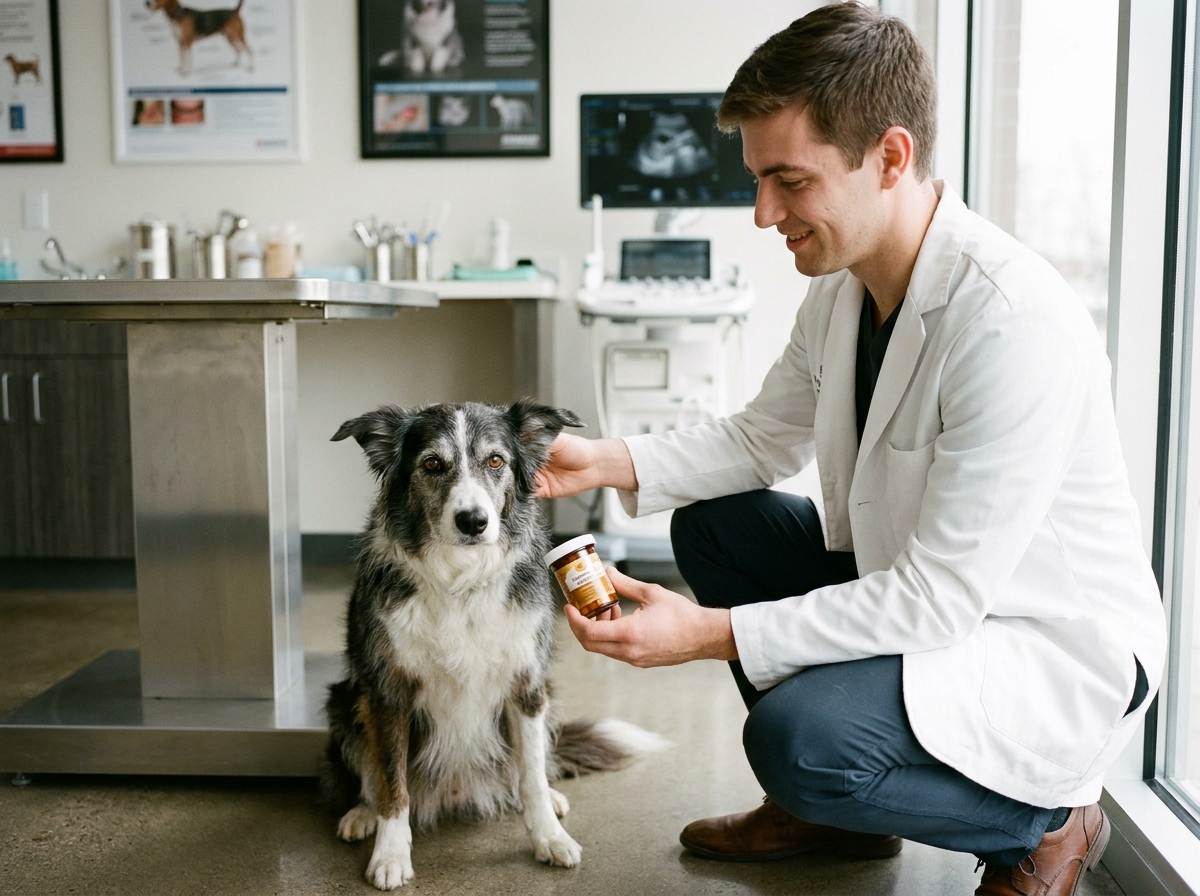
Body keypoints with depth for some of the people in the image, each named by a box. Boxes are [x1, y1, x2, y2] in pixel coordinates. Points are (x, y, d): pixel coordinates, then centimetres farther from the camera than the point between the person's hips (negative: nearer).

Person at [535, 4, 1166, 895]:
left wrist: (711, 634, -32)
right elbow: (763, 437, 10)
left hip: (1054, 648, -8)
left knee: (798, 735, -28)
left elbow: (939, 599, -31)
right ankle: (831, 805, 15)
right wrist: (611, 461, -6)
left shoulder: (1017, 323, -30)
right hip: (907, 583, 9)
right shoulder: (842, 288, -2)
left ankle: (1049, 822, 3)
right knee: (713, 522, 4)